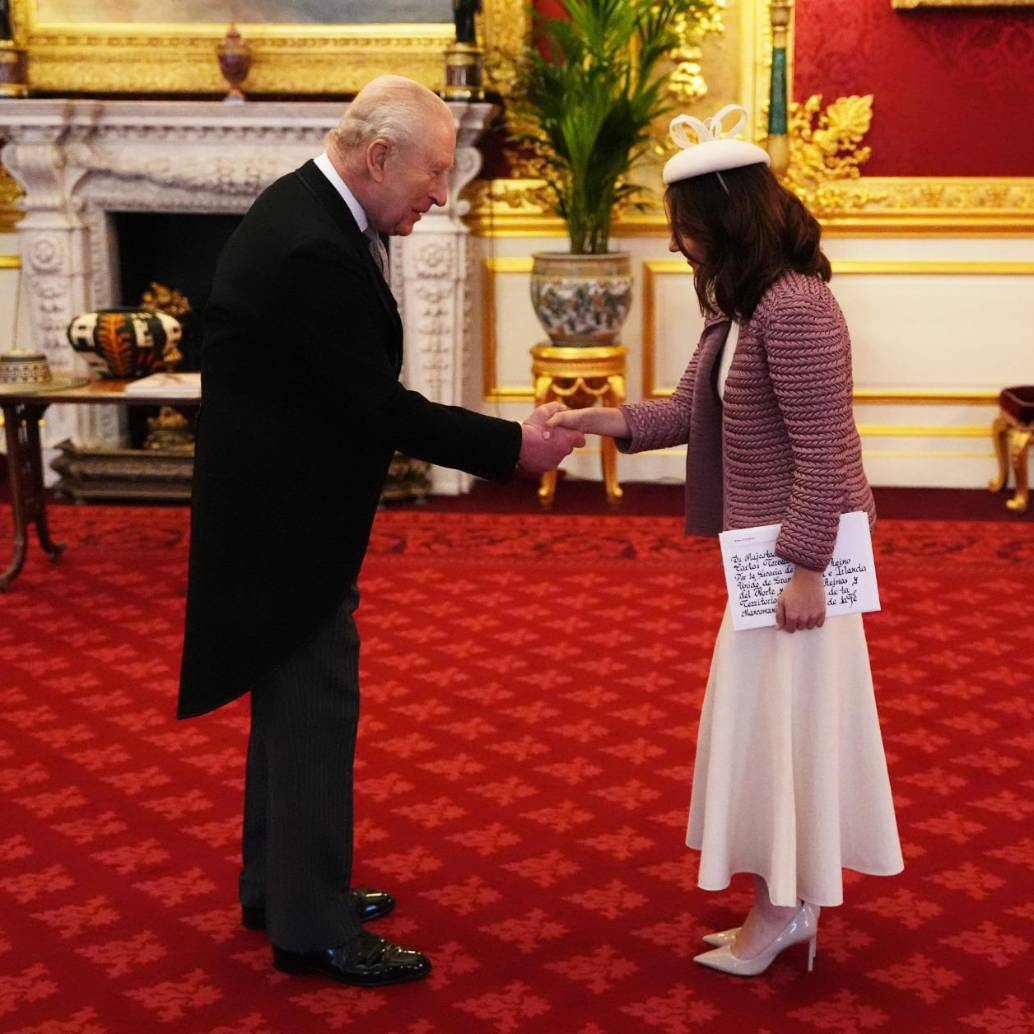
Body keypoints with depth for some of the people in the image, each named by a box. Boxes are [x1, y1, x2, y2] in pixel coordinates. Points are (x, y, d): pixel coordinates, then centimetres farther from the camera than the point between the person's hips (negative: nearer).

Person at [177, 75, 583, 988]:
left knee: (291, 701, 19)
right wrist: (514, 447, -18)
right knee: (318, 709, -1)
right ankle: (313, 928, 11)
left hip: (278, 503, 11)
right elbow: (381, 406, -23)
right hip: (288, 516, -11)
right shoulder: (316, 251, -26)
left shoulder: (305, 210, 6)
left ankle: (277, 884, 33)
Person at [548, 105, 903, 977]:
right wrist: (594, 422, 4)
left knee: (785, 715, 1)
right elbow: (691, 412, 14)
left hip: (800, 550, -10)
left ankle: (782, 911, 15)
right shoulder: (743, 305, 10)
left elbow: (824, 452, -23)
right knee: (767, 716, 15)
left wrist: (805, 569, -22)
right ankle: (785, 903, 27)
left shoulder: (795, 306, -21)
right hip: (765, 545, 10)